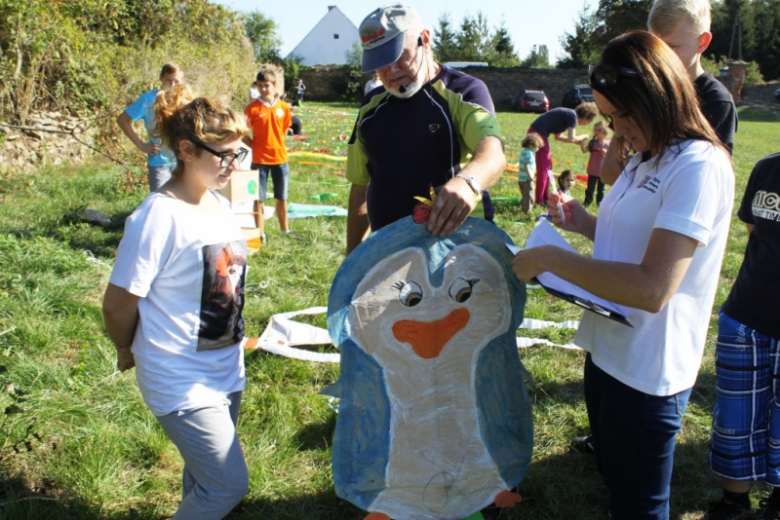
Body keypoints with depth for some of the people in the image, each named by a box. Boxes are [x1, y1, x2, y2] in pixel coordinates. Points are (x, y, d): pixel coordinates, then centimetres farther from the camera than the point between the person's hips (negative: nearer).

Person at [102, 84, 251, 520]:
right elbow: (118, 304, -15)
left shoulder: (220, 205, 1)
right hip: (183, 381, -7)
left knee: (206, 476, 20)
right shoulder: (158, 218, -22)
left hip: (226, 372, 7)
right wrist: (129, 353, 2)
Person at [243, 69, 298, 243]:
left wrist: (277, 145, 4)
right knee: (259, 198, 3)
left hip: (280, 158, 3)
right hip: (259, 160, -3)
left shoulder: (284, 107, 1)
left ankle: (285, 230, 26)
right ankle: (260, 234, 13)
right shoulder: (252, 108, -7)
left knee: (282, 197, 13)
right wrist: (254, 145, -10)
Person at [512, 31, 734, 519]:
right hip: (607, 351, 9)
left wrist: (552, 258, -23)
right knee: (612, 479, 26)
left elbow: (652, 288, -29)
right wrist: (586, 223, 4)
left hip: (648, 371, -9)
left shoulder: (699, 167, -21)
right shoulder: (646, 159, 8)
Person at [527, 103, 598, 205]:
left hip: (536, 131, 10)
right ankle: (539, 199, -1)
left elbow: (558, 136, 23)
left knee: (547, 165, 16)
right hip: (539, 133, -10)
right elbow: (571, 138, -16)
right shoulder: (573, 116, -10)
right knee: (543, 167, -5)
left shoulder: (568, 114, 19)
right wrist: (582, 137, 3)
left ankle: (544, 197, 22)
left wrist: (576, 141, 19)